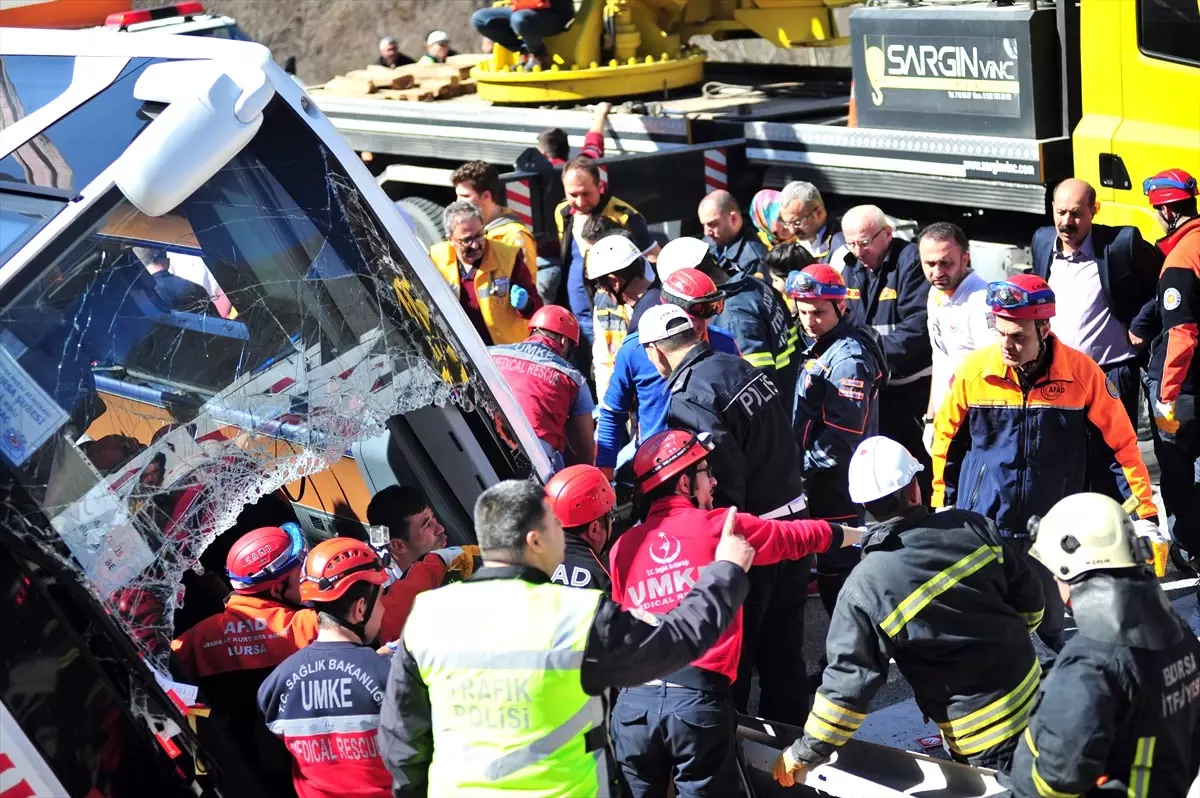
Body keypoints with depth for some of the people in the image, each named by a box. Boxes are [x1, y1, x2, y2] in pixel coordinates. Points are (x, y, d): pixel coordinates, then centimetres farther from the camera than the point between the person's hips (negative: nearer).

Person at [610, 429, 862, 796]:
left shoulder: (622, 547, 12)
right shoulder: (722, 527, 4)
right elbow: (800, 536, 20)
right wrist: (860, 533, 36)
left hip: (635, 699, 3)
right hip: (699, 699, -3)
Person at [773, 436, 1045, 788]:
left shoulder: (865, 587, -18)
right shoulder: (972, 527, -8)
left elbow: (849, 680, -17)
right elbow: (1028, 597, 1)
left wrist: (808, 751, -6)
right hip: (1029, 686, 4)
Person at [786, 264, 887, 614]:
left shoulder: (848, 359, -19)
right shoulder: (820, 346, 12)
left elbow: (840, 438, -25)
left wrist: (800, 467, -17)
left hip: (838, 493, -10)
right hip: (822, 488, 10)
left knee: (837, 576, -2)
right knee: (833, 574, 19)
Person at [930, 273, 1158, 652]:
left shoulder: (1081, 372, -11)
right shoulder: (973, 370, -10)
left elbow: (1121, 442, -1)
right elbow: (946, 441, 5)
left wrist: (1145, 511, -1)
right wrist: (942, 507, 10)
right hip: (982, 525, 0)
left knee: (1050, 627, 12)